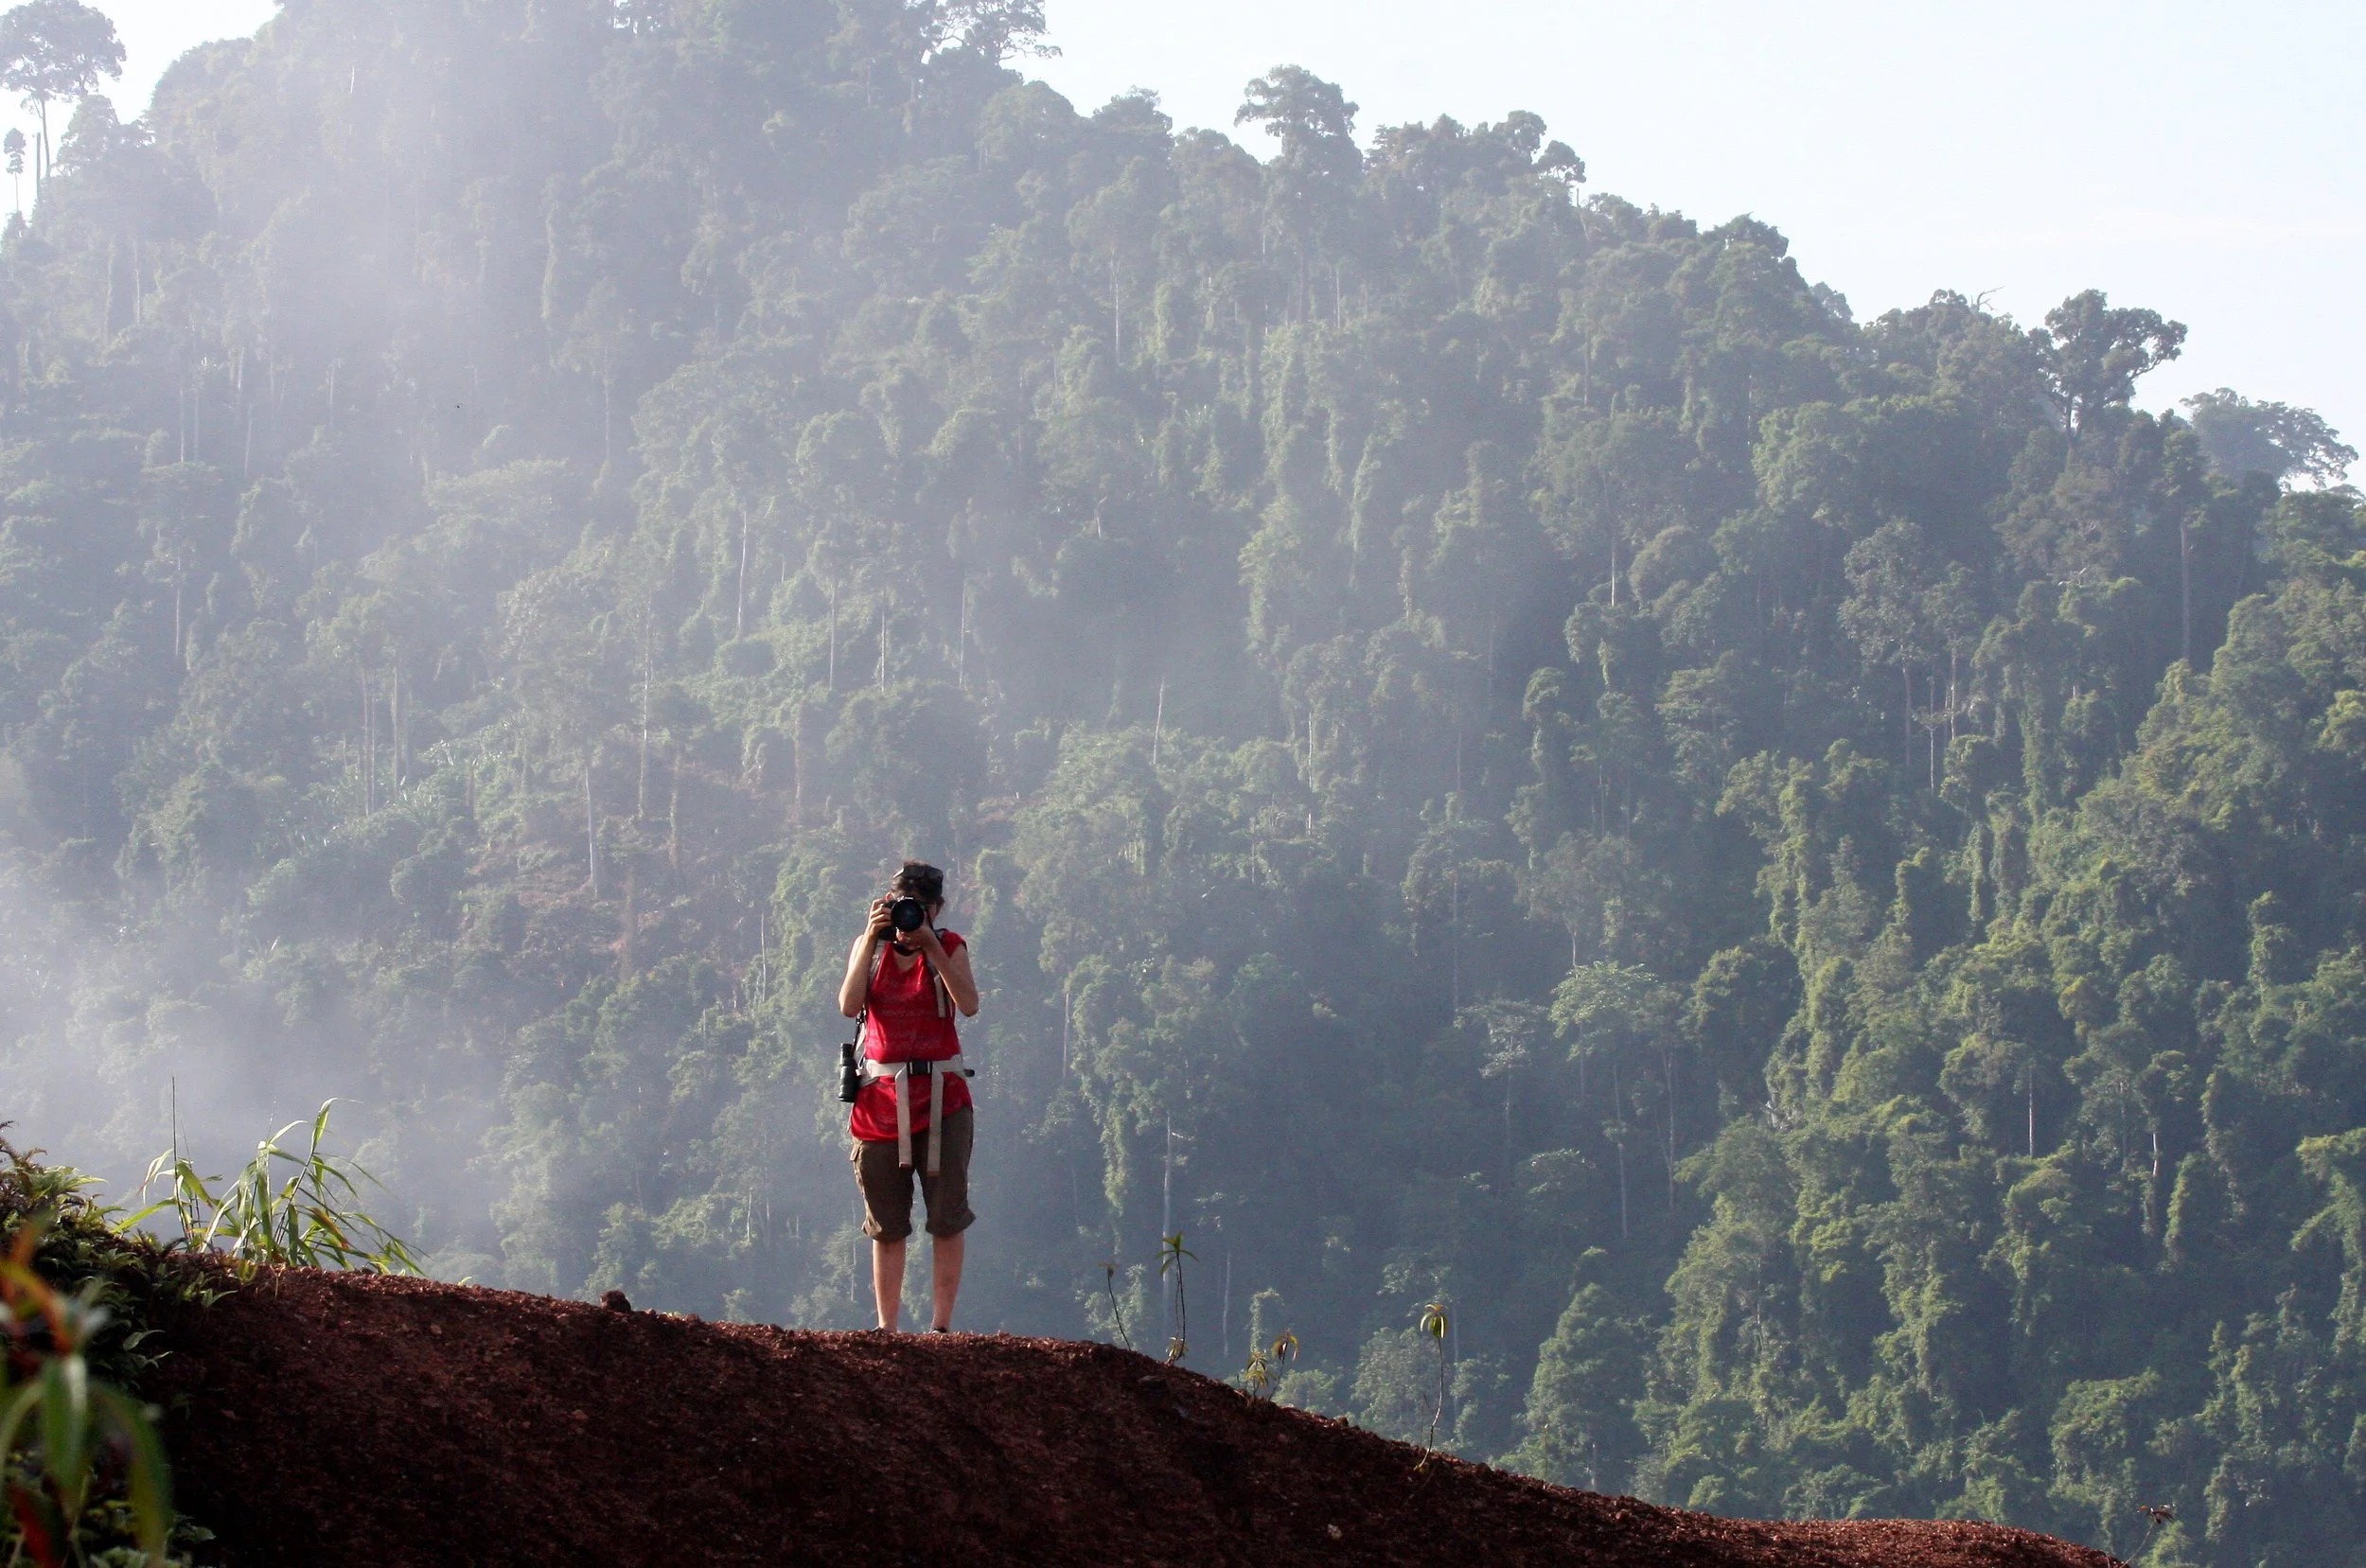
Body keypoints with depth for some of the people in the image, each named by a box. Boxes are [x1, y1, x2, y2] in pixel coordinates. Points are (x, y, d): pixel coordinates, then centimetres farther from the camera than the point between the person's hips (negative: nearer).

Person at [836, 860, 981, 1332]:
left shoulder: (949, 946, 3)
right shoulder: (869, 945, 8)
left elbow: (968, 1005, -14)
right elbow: (849, 1005, -8)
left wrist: (930, 946, -18)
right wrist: (875, 938, -13)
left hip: (941, 1097, -2)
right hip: (881, 1098, 2)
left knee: (947, 1218, -4)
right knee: (885, 1224, 5)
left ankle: (941, 1325, -1)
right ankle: (886, 1328, 9)